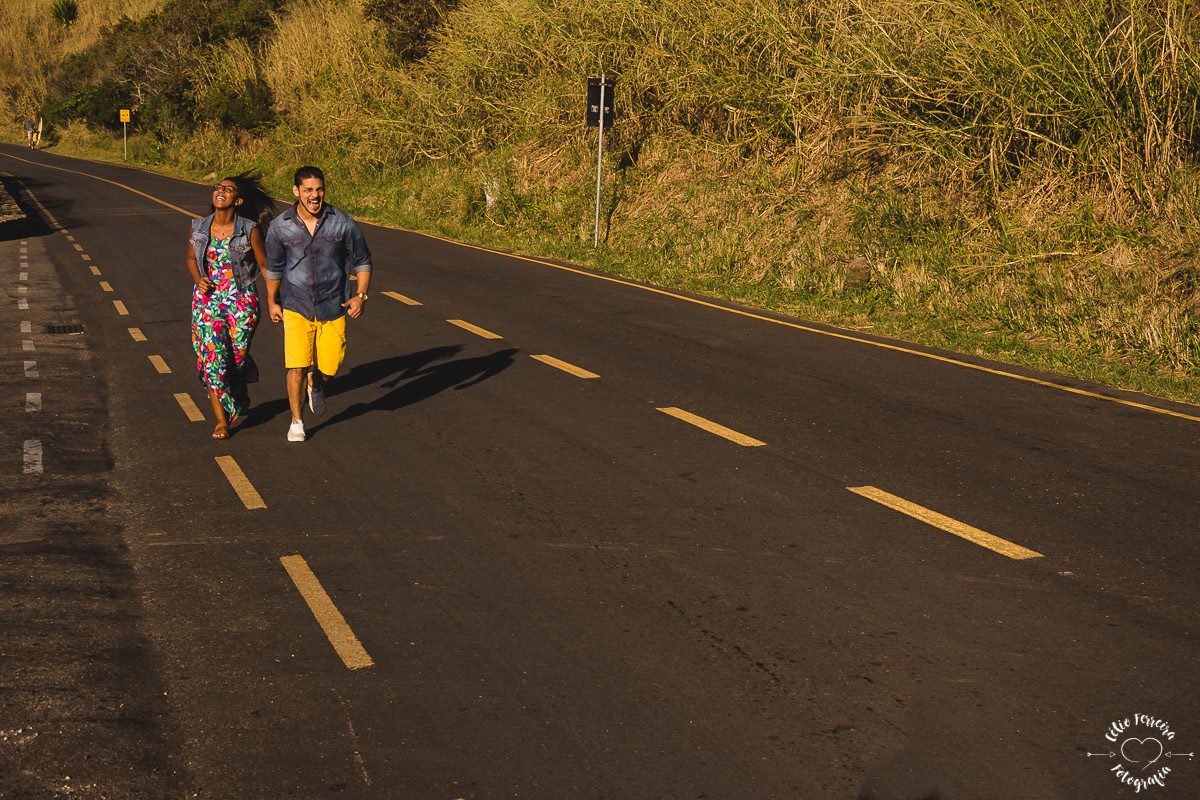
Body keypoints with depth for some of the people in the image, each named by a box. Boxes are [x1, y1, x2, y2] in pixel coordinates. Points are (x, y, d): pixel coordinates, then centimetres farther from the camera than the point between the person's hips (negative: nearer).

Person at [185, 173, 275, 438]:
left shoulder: (250, 229, -10)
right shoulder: (199, 228, -1)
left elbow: (264, 264, -3)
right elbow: (191, 258, 14)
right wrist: (198, 279, -5)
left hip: (241, 300, -2)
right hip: (208, 298, 2)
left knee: (238, 354, 8)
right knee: (212, 356, -5)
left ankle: (241, 391, 45)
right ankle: (221, 420, 5)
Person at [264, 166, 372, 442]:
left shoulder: (343, 223, -10)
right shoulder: (280, 227, -7)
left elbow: (362, 261, 3)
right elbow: (273, 266, 11)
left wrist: (360, 295, -8)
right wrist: (272, 301, 18)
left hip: (334, 307, 1)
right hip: (297, 306, -1)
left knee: (331, 365, 5)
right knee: (297, 365, -10)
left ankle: (316, 382, 43)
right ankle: (297, 421, 9)